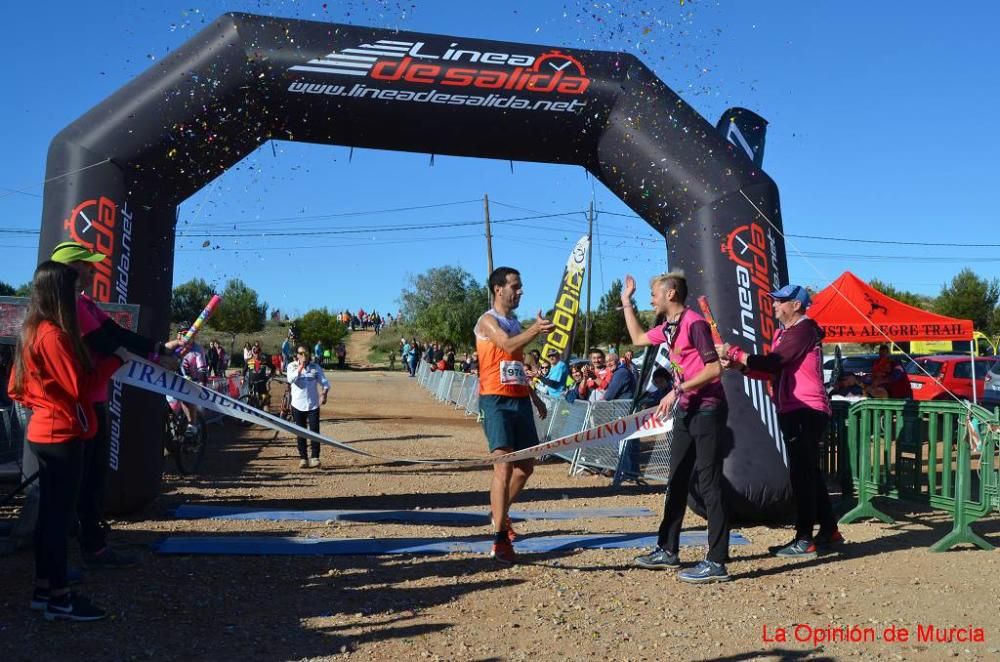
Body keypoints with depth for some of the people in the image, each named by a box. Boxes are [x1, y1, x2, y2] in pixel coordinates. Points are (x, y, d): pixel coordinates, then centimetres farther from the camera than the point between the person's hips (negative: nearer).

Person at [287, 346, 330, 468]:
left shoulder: (315, 366, 1)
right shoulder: (292, 366, 0)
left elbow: (325, 382, -3)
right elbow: (291, 379, -19)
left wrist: (324, 394, -21)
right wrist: (301, 366, -21)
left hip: (313, 404, 0)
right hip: (298, 405, 0)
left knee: (314, 431, -5)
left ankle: (315, 457, 0)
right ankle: (303, 458, 13)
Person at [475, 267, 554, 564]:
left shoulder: (515, 323, 19)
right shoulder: (488, 321, -5)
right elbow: (507, 345, -26)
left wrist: (534, 396, 24)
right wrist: (535, 330, -40)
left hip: (520, 400, 8)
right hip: (496, 400, -8)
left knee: (526, 466, 13)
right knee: (504, 465, -16)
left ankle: (500, 512, 35)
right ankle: (500, 539, -15)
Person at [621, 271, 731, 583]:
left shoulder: (694, 323, -16)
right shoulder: (669, 327, 12)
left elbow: (715, 368, -22)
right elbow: (638, 338, 29)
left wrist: (677, 390, -23)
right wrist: (626, 301, 28)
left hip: (707, 410, -10)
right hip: (686, 410, 10)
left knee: (709, 484, -8)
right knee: (677, 481, 15)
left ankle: (716, 562, -3)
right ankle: (667, 550, 26)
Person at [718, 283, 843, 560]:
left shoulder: (803, 330, -13)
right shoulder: (782, 333, 18)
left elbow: (772, 362, -21)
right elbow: (771, 371, 13)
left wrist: (733, 352, -17)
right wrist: (739, 364, -1)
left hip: (807, 411, -10)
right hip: (792, 411, 10)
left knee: (802, 473, -8)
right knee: (810, 472, 16)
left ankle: (805, 540, -4)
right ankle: (829, 531, 26)